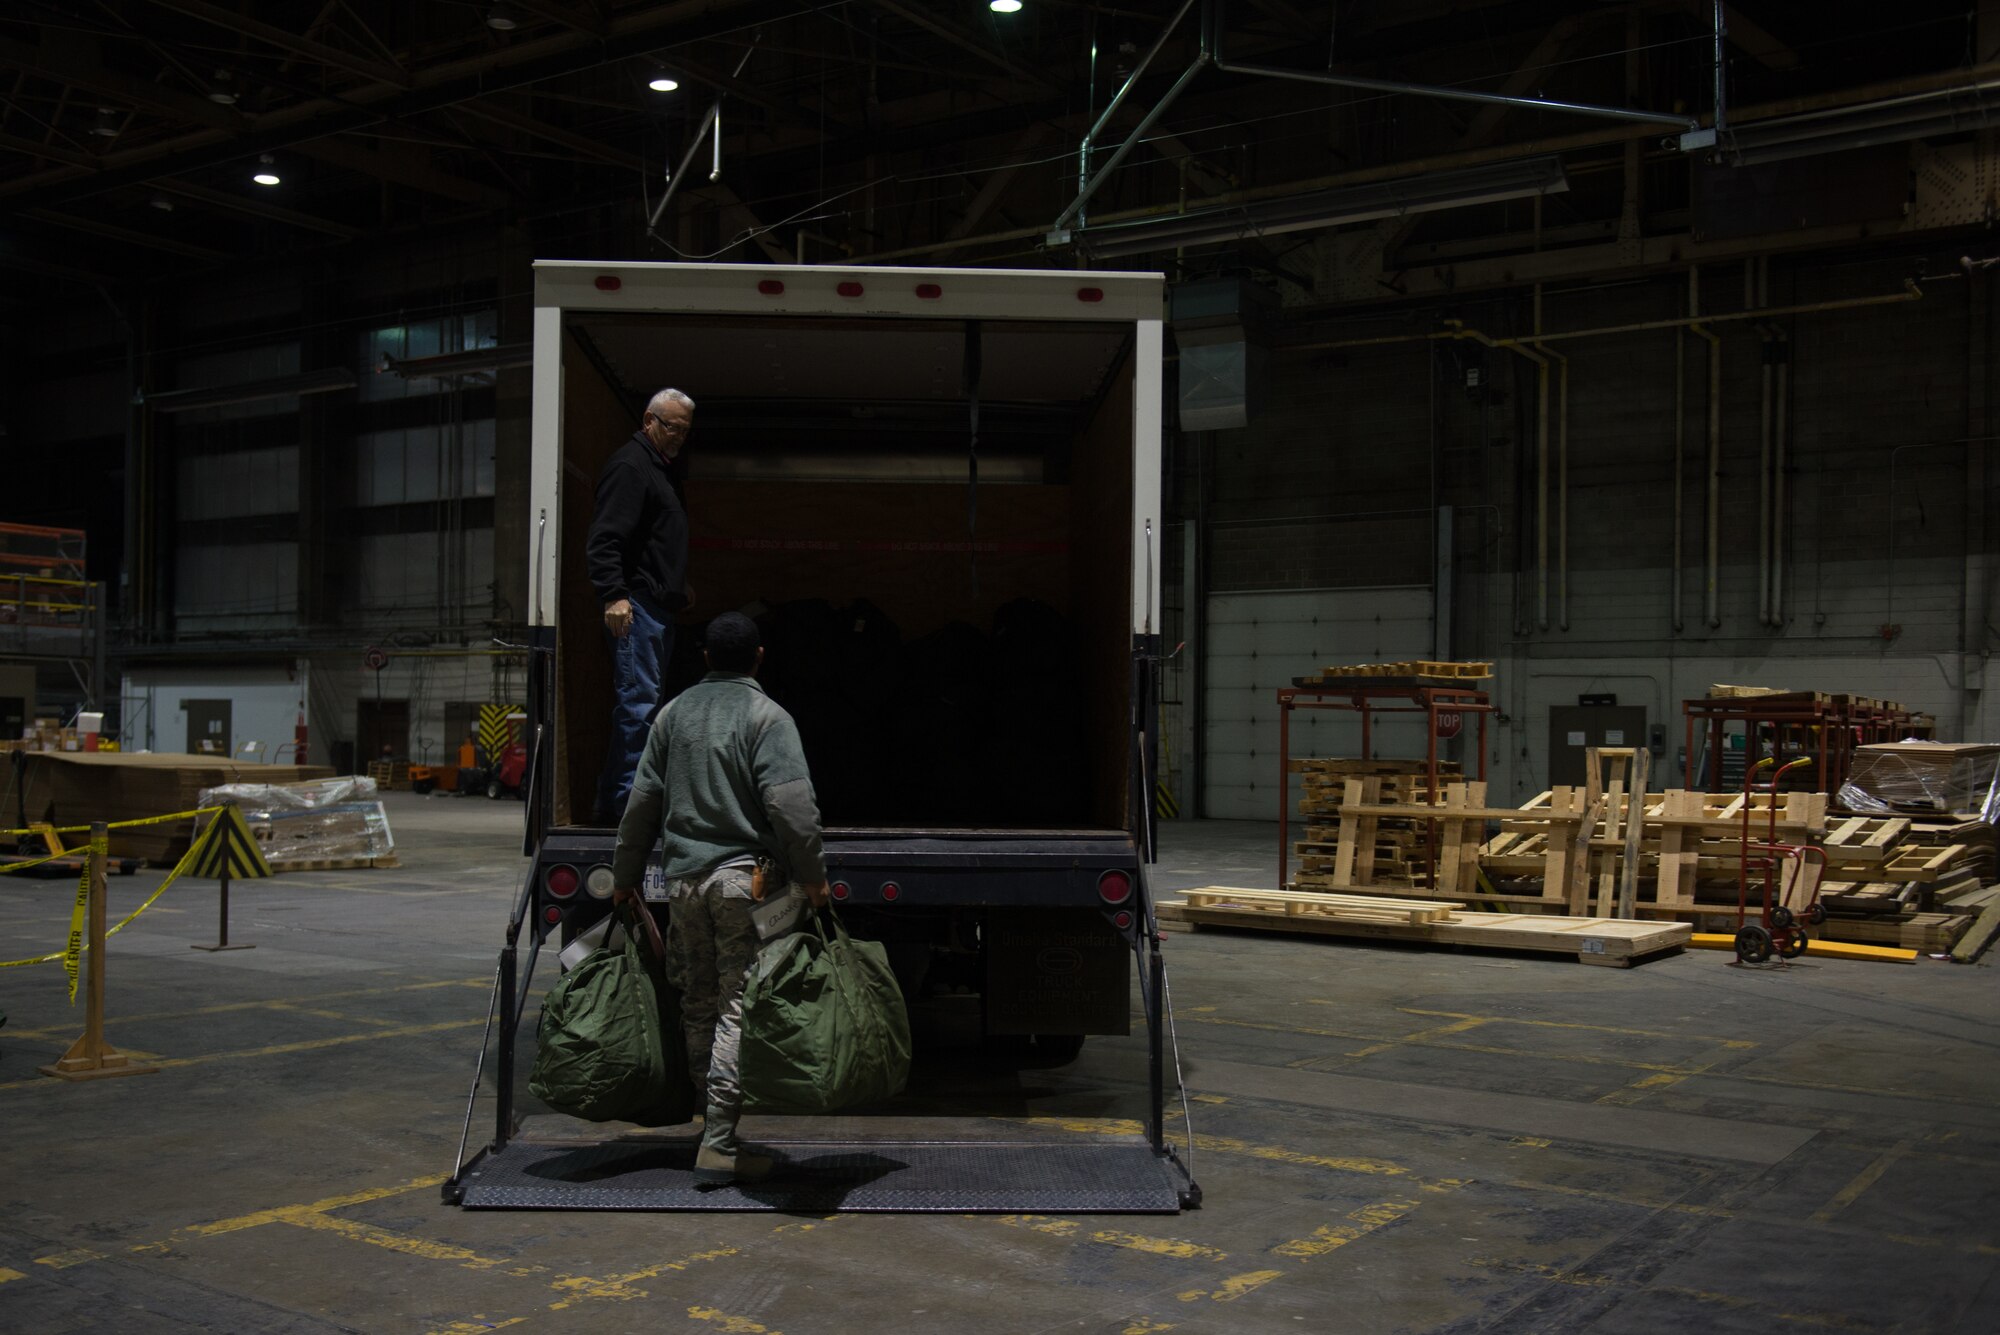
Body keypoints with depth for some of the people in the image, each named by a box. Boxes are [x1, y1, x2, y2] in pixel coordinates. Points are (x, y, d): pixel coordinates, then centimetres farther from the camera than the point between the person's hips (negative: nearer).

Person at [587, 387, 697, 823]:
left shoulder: (658, 469, 23)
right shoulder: (629, 464, -9)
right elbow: (604, 539, -18)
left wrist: (678, 586, 31)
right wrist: (614, 595, -27)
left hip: (658, 607, 10)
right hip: (635, 607, -10)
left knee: (640, 705, 10)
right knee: (639, 703, -12)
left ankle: (612, 802, 14)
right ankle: (626, 800, -10)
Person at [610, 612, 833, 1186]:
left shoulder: (675, 713, 11)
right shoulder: (767, 717, -6)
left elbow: (643, 801, 13)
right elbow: (790, 803, -16)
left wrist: (625, 876, 20)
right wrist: (813, 876, -9)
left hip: (683, 879, 5)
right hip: (744, 878, -5)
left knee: (697, 1005, 14)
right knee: (738, 1008, -4)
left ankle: (711, 1119, 23)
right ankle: (718, 1143, -6)